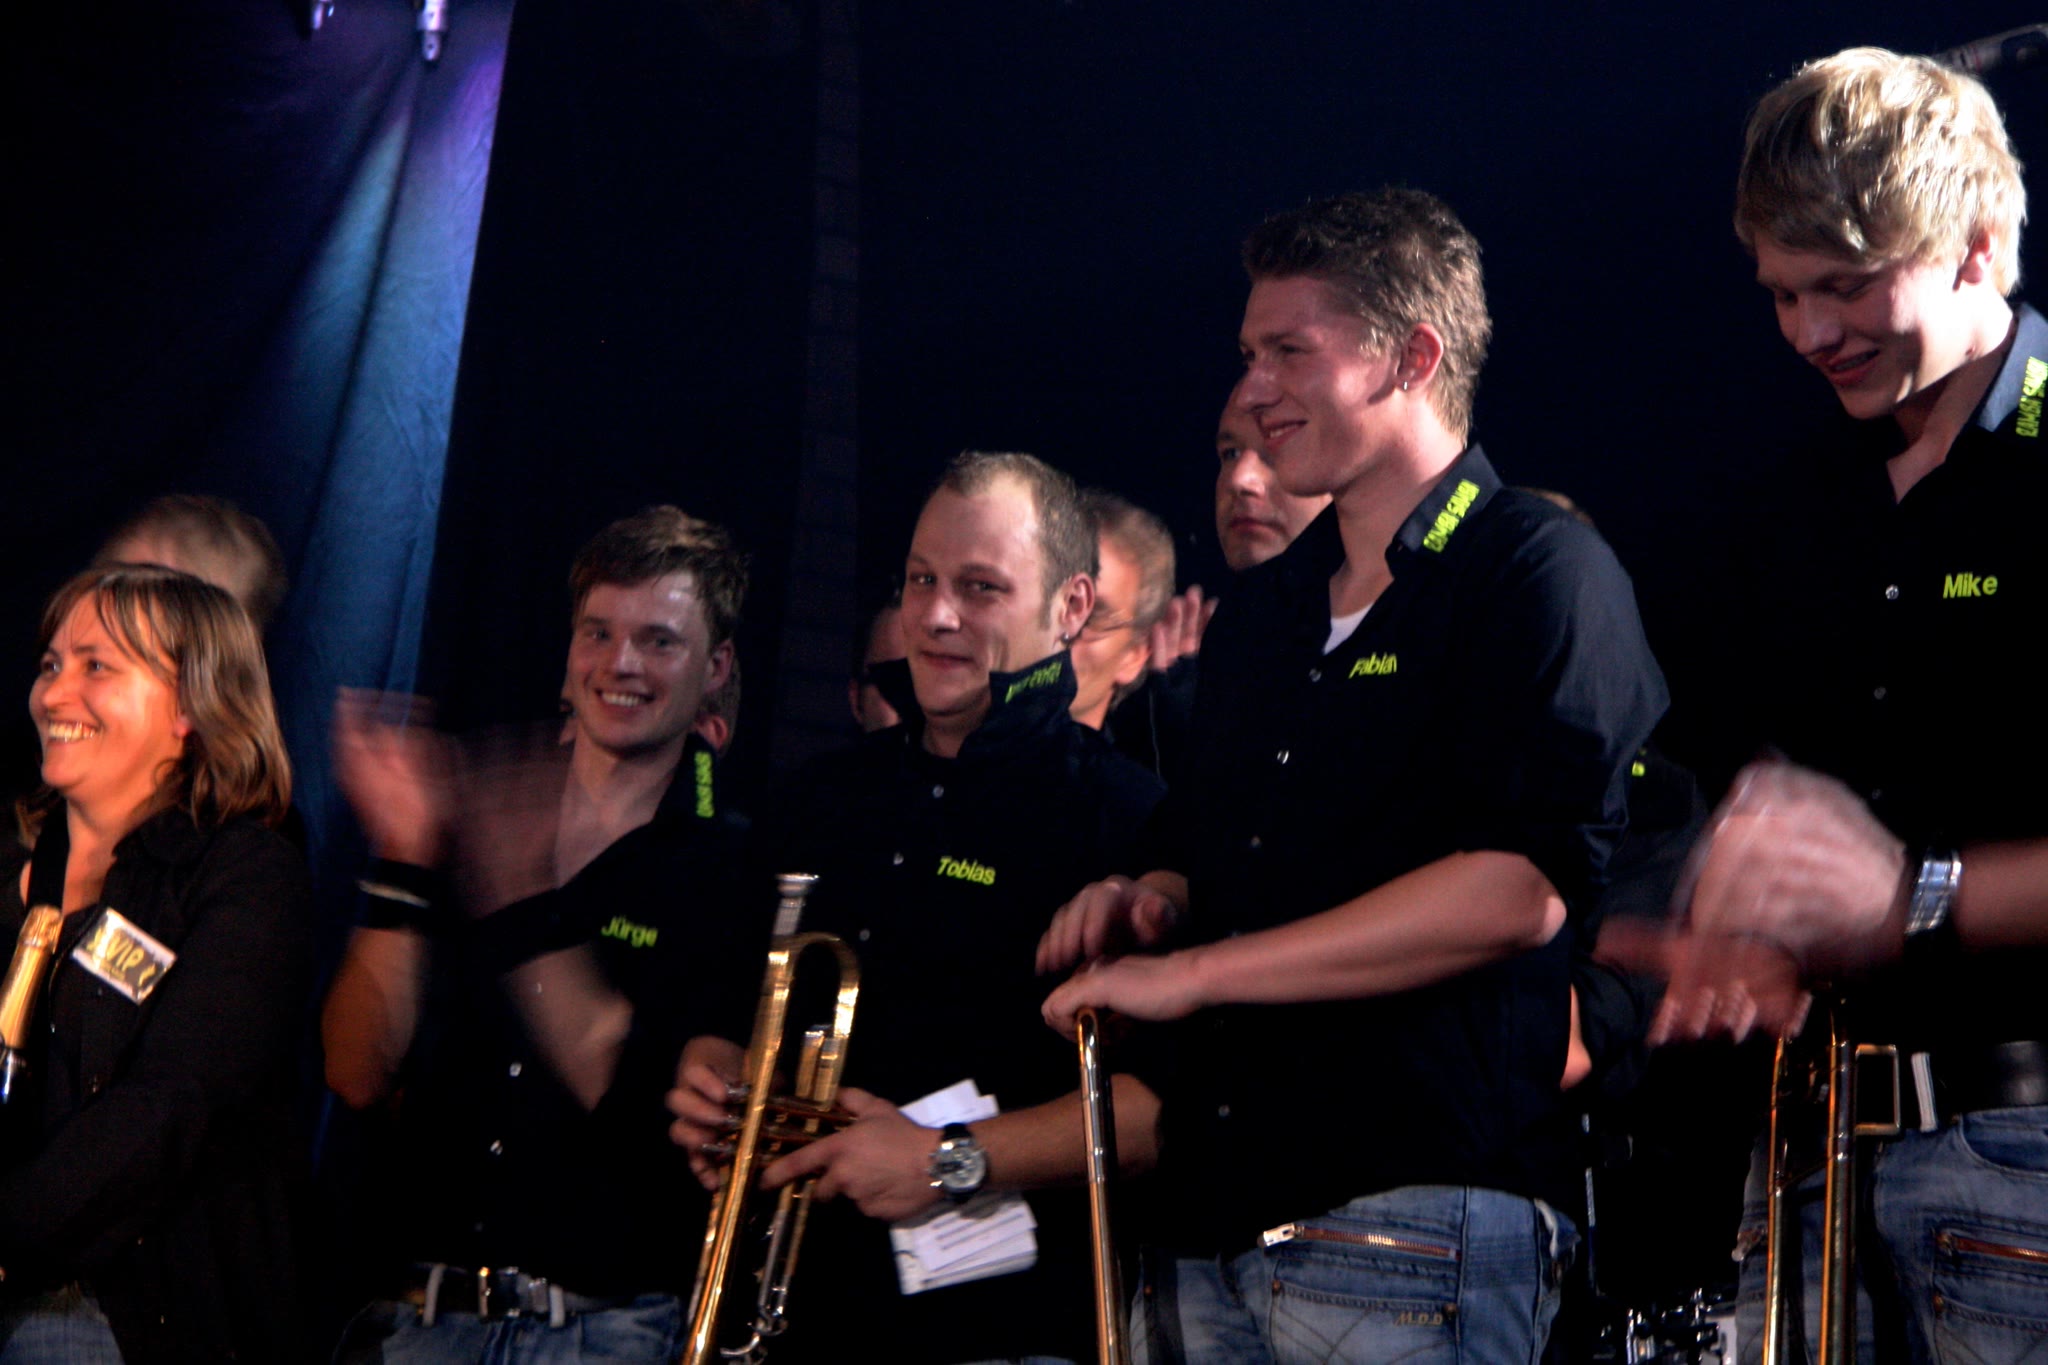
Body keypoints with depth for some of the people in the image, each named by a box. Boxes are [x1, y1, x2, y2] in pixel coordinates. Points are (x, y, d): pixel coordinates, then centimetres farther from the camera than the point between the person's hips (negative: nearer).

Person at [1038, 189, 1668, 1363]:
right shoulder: (1259, 614, 20)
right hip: (1212, 1214, 7)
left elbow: (1522, 886, -17)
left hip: (1415, 1215, -7)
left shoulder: (1538, 573, -4)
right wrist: (1152, 899, 5)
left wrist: (1198, 970, -14)